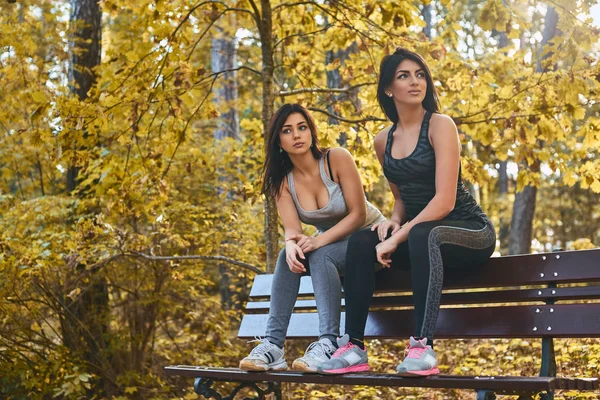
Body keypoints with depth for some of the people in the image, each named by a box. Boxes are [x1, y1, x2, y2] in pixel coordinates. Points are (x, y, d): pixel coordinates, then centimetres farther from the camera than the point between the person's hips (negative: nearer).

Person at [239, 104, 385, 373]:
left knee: (321, 255, -33)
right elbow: (291, 228, -17)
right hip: (329, 246, 5)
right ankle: (272, 346, -29)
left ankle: (328, 345, -37)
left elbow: (359, 214, -21)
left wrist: (319, 240, -34)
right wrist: (292, 243, -42)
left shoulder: (337, 159, -19)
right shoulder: (281, 180, -6)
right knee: (288, 255, -25)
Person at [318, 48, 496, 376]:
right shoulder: (383, 141, 8)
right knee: (361, 241, -17)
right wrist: (394, 221, -3)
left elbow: (444, 200, -19)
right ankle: (354, 347, -18)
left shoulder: (440, 125, -11)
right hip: (419, 234, 6)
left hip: (471, 232, -6)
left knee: (421, 234, -37)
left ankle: (423, 346, -41)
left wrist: (398, 238, -22)